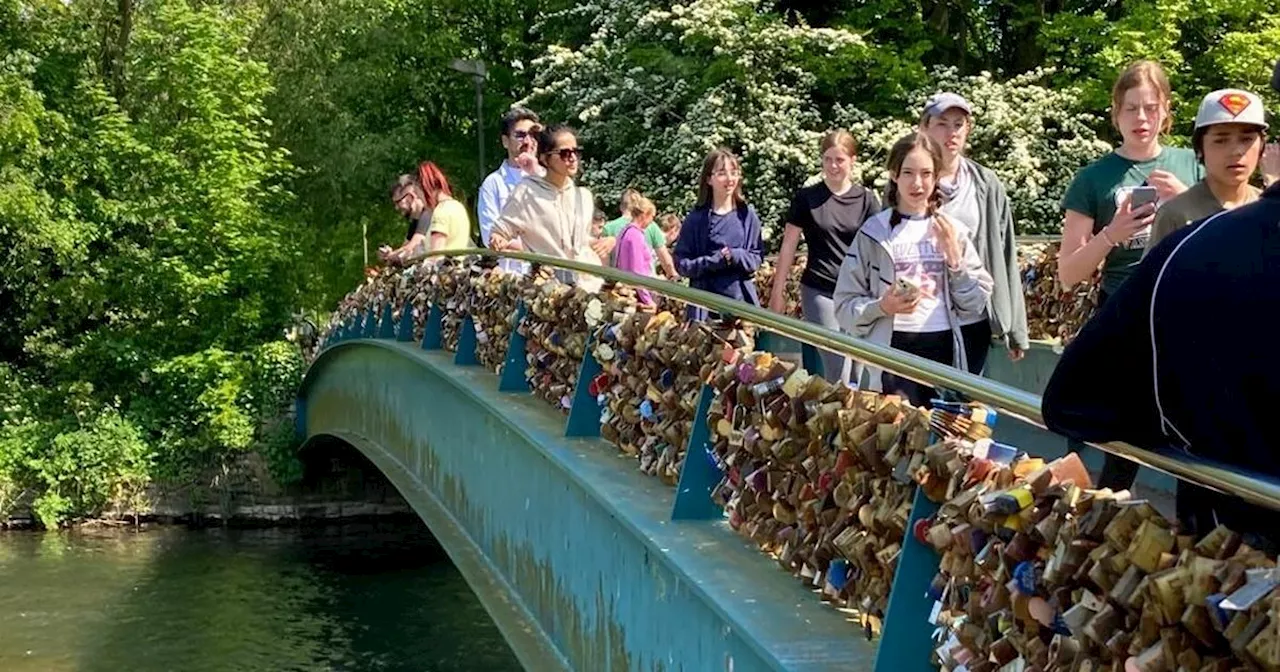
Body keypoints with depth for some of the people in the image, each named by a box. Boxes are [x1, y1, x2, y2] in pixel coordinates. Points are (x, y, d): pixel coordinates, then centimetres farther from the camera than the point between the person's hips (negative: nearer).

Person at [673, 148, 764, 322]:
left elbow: (757, 257, 7)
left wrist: (735, 256, -13)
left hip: (742, 300, 2)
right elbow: (681, 263, 0)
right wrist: (715, 261, -14)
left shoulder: (747, 215, 6)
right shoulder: (697, 219, 1)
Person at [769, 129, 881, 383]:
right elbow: (788, 246, 5)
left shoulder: (866, 200, 4)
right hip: (819, 292, -2)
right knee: (838, 373, -6)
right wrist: (777, 292, 4)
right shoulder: (807, 197, 1)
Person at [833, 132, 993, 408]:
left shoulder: (953, 230, 11)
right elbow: (845, 305, 1)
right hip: (893, 349, -3)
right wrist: (882, 307, -16)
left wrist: (954, 257, -2)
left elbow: (975, 303, 8)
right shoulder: (874, 232, 3)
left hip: (942, 349, 3)